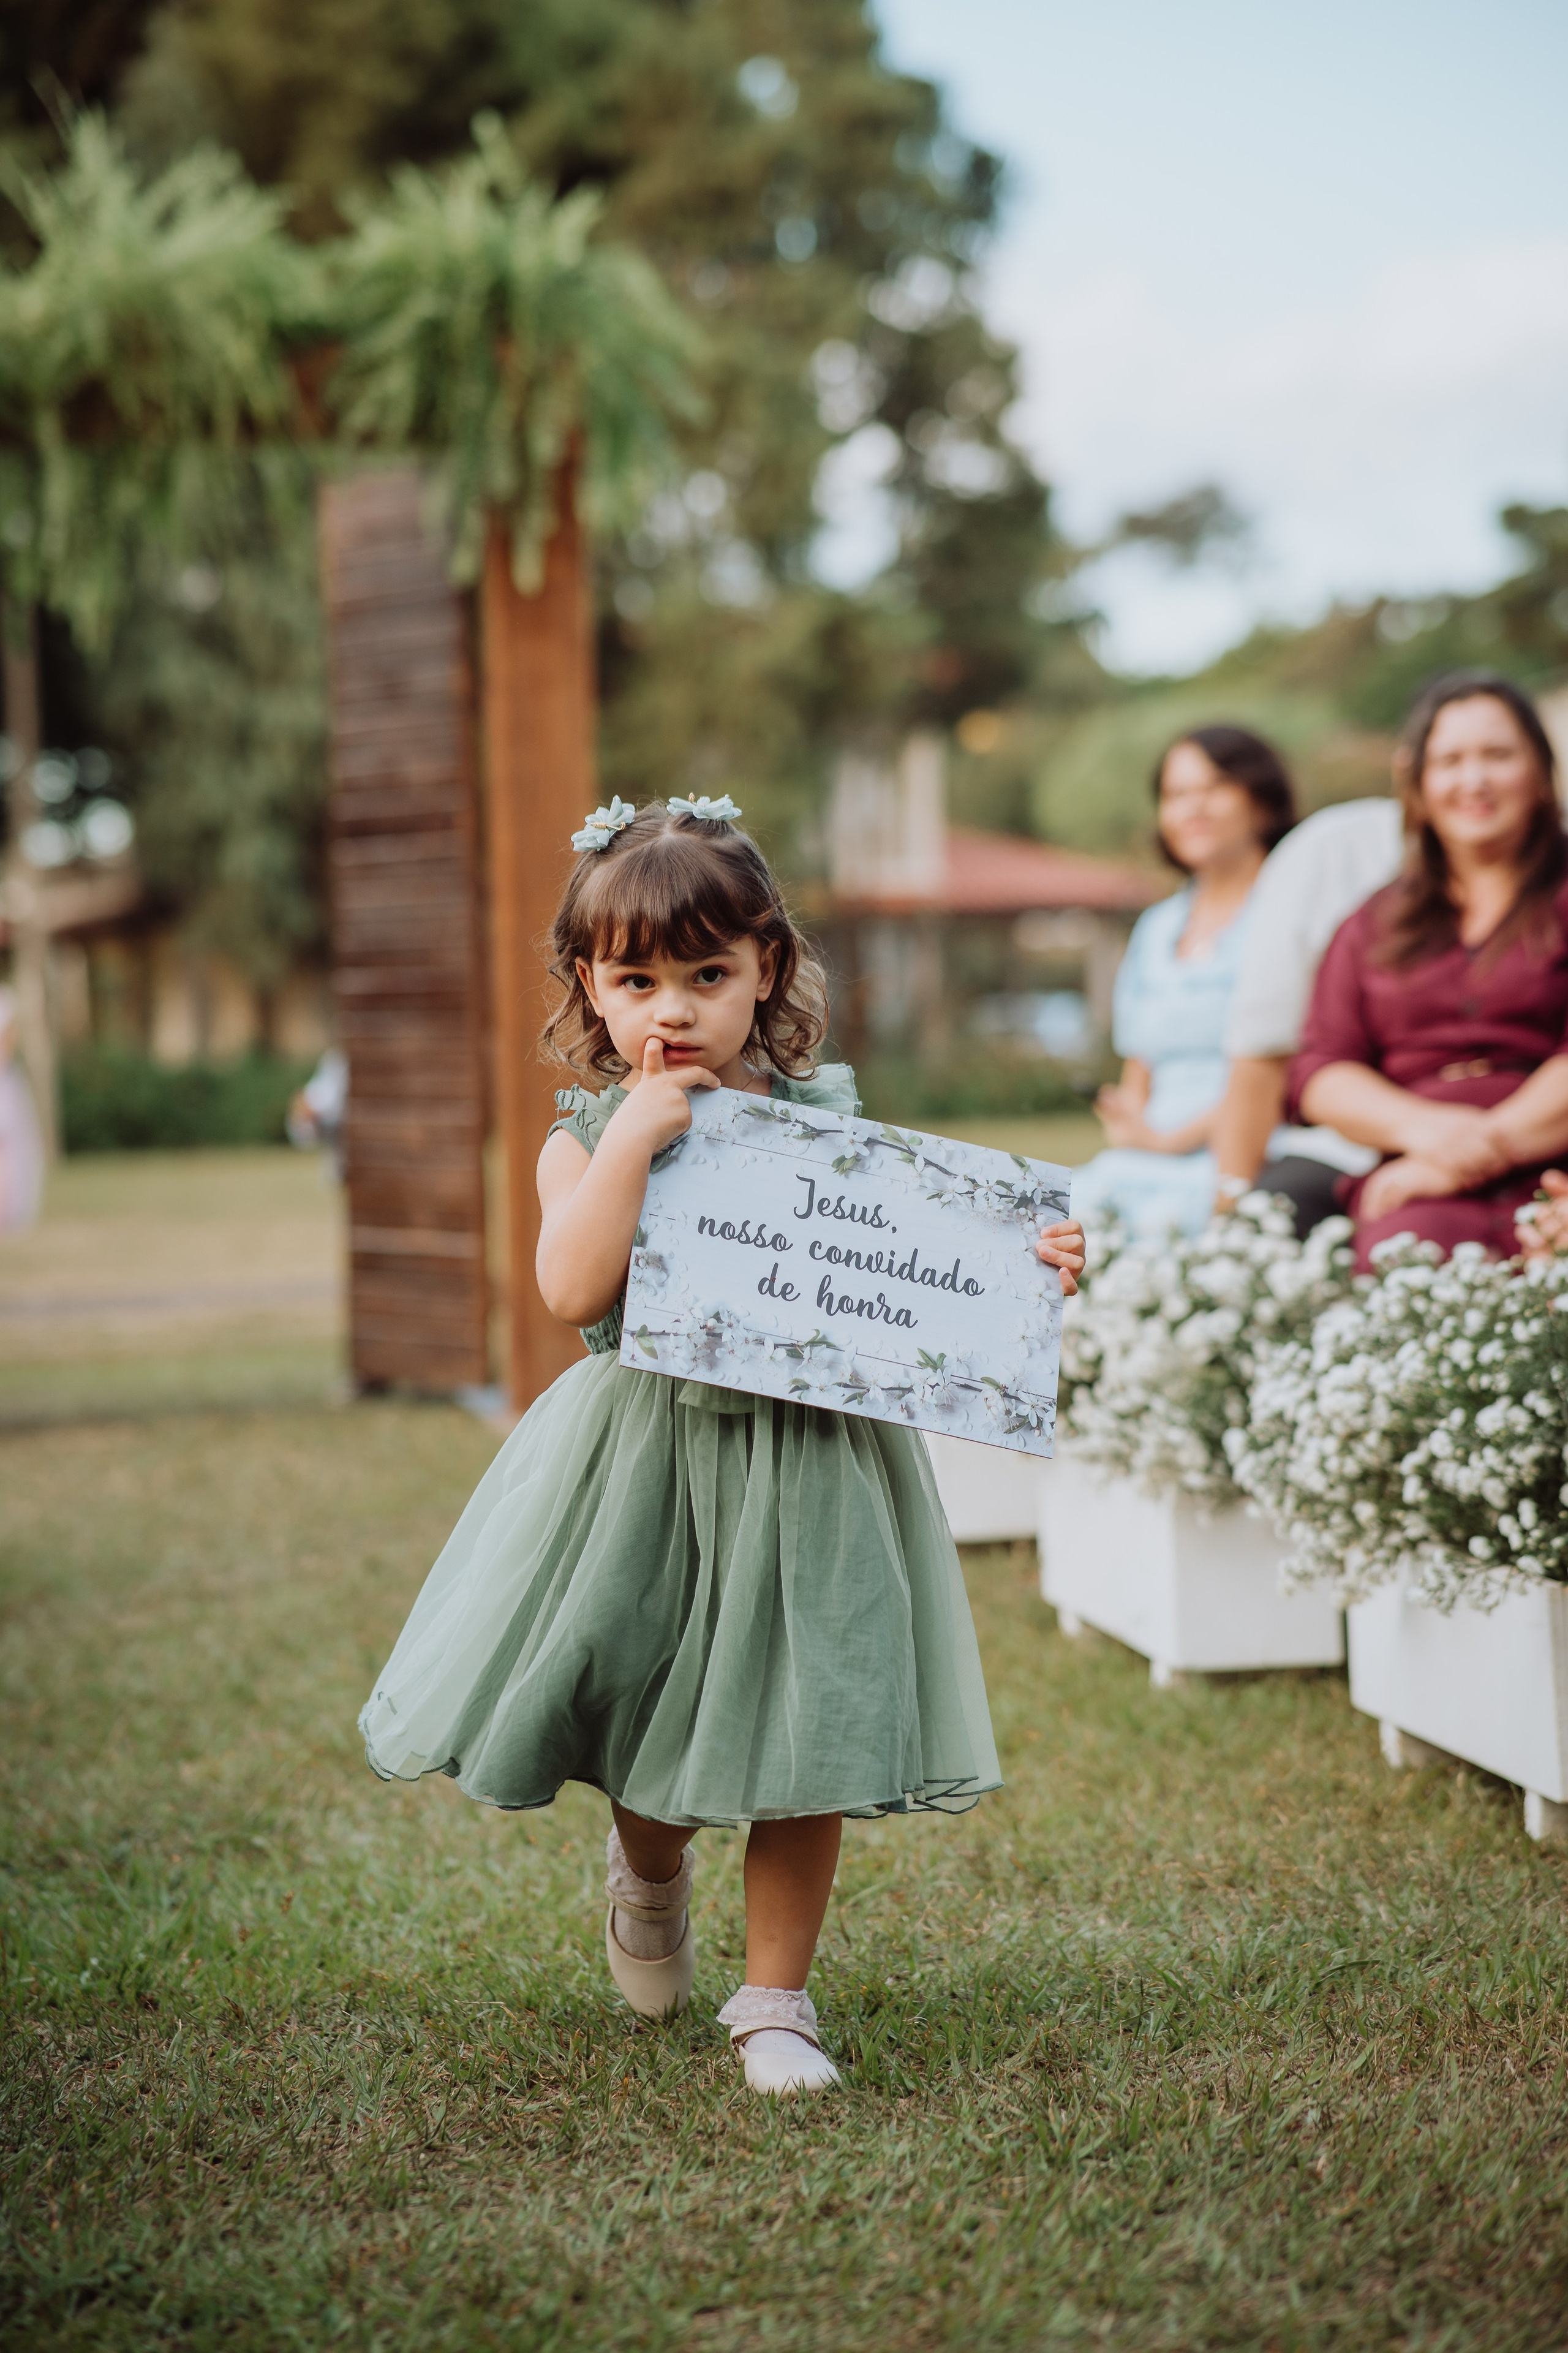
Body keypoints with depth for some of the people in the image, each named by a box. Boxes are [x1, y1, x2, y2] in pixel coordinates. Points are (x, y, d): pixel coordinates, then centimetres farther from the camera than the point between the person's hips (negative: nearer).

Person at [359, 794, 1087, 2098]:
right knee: (644, 1702, 10)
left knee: (800, 1735, 3)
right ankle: (650, 1871, 46)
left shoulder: (827, 1118, 1)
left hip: (805, 1461, 0)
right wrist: (635, 1134, -18)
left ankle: (776, 1998, 21)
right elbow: (574, 1289, -18)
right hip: (645, 1465, 0)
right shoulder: (589, 1139, -1)